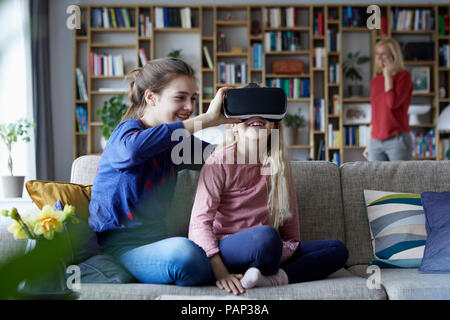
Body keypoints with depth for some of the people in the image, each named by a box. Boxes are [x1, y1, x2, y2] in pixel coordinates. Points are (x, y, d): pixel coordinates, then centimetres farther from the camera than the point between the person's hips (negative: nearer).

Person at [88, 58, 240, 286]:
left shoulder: (177, 143, 13)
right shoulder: (127, 130, -9)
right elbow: (133, 148, -36)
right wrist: (207, 119, -36)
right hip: (120, 247, -6)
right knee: (183, 252, -40)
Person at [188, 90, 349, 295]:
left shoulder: (278, 164, 8)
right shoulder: (220, 161, -9)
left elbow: (290, 213, 17)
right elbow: (200, 220, -17)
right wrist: (220, 273, -28)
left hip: (274, 252, 7)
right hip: (227, 249, -7)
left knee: (338, 249, -3)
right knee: (266, 235, -37)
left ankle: (275, 278, -23)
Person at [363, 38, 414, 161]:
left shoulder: (404, 76, -2)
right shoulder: (375, 80, 13)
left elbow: (393, 103, -17)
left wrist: (388, 75, -9)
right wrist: (369, 143, 17)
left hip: (397, 140, -5)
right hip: (376, 142, 5)